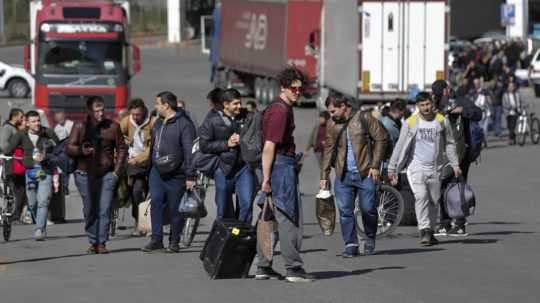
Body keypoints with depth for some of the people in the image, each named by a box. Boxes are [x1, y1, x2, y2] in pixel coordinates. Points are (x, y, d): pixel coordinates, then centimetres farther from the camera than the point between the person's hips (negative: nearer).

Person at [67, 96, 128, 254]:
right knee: (89, 210, 4)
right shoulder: (80, 127, 5)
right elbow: (69, 147, 2)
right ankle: (93, 242, 14)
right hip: (85, 174, 1)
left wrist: (117, 170, 2)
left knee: (104, 210, -9)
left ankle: (101, 243, -7)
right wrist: (81, 150, -19)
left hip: (107, 174, -1)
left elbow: (122, 149, 11)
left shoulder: (113, 127, 5)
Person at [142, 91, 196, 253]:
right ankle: (156, 240, -3)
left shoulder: (184, 124, -10)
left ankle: (174, 242, 11)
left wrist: (190, 176, -17)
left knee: (175, 209, 1)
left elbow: (189, 151, -13)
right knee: (156, 203, -5)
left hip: (176, 175, -6)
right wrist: (149, 169, 20)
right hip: (157, 173, 6)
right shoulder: (158, 123, 15)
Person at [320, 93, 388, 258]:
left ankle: (370, 238, 21)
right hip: (343, 176, 4)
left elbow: (381, 139, -2)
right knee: (345, 211, -3)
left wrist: (375, 165, -8)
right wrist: (324, 176, 10)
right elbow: (328, 150, 14)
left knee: (368, 208, -3)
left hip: (365, 173, -4)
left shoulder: (364, 118, -3)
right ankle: (350, 245, 3)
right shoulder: (333, 126, 10)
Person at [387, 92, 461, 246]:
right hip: (416, 168, -3)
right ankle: (424, 231, -21)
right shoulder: (411, 123, -3)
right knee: (421, 197, -19)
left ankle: (430, 232, 21)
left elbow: (450, 144, 11)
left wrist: (455, 165, 6)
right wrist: (392, 168, -1)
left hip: (435, 168, 3)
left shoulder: (442, 121, 2)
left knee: (433, 201, 8)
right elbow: (400, 146, 0)